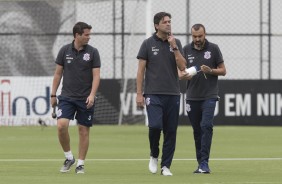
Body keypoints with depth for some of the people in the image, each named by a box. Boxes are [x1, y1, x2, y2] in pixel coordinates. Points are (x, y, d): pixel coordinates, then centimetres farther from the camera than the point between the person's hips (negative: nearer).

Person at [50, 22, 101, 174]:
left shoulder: (92, 52, -2)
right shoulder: (65, 50, 1)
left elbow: (96, 75, -4)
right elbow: (58, 73, 8)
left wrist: (92, 95, -16)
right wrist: (53, 95, 6)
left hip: (86, 99, 0)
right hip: (67, 97, 0)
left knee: (83, 130, 2)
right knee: (61, 125, -16)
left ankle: (80, 164, 13)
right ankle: (69, 157, 3)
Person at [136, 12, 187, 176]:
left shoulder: (176, 43, 8)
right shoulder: (148, 44, 1)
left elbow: (182, 67, -1)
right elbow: (141, 70, 2)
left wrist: (174, 47, -11)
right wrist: (139, 94, -4)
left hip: (173, 94, 3)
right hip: (153, 94, -3)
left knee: (171, 131, 1)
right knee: (155, 126, -17)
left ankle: (166, 166, 9)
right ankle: (154, 156, 8)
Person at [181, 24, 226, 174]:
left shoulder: (213, 49, 1)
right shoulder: (186, 50, 7)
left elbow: (223, 71, 4)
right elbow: (180, 72, 8)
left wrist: (210, 71, -15)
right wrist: (183, 76, -15)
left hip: (209, 96, -3)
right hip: (192, 97, 3)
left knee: (206, 126, -16)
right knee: (197, 130, 7)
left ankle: (204, 163, -18)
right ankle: (201, 163, 15)